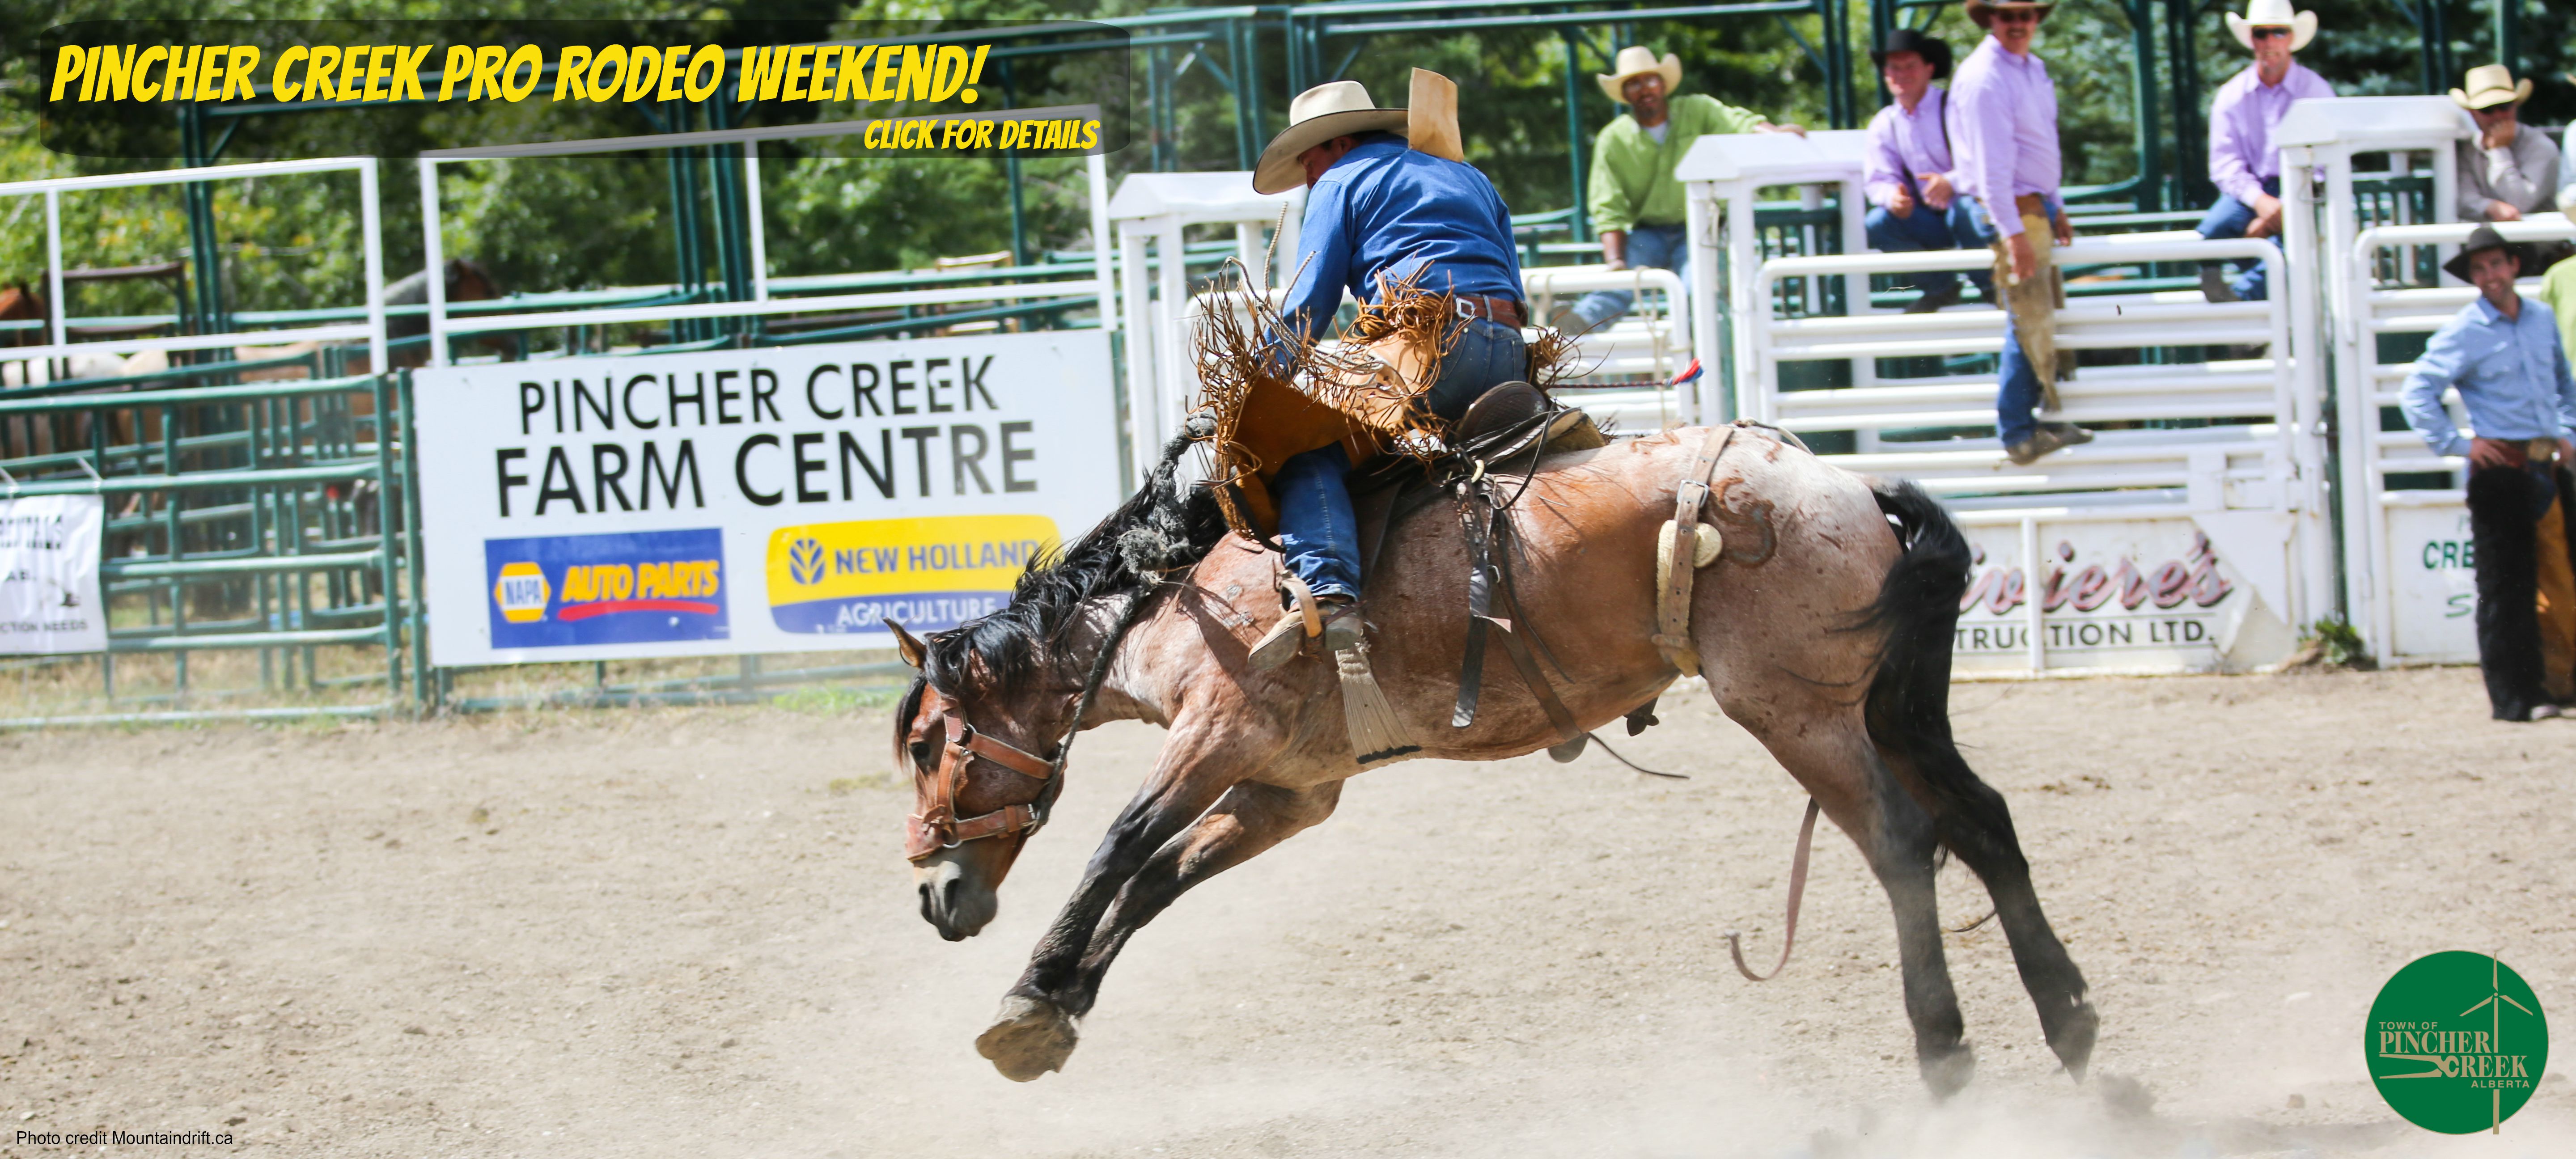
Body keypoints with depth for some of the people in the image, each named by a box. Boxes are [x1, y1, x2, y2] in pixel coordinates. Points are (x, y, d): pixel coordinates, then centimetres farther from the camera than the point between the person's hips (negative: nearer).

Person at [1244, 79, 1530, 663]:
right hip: (1510, 360, 7)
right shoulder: (1471, 179, 34)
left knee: (1308, 455, -11)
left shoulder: (1342, 181, 15)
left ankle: (1329, 594, -35)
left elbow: (1306, 311, 7)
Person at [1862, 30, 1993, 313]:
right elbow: (1878, 180, 2)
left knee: (1964, 210, -39)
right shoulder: (1884, 125, 5)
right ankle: (1939, 287, -1)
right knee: (1877, 224, -21)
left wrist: (1952, 182, -39)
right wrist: (1893, 196, -24)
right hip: (1931, 221, 4)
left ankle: (1991, 287, -11)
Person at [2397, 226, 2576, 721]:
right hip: (2501, 471, -5)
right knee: (2507, 586, -3)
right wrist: (2457, 444, -11)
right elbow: (2416, 393, -9)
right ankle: (2516, 696, 1)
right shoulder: (2465, 332, -6)